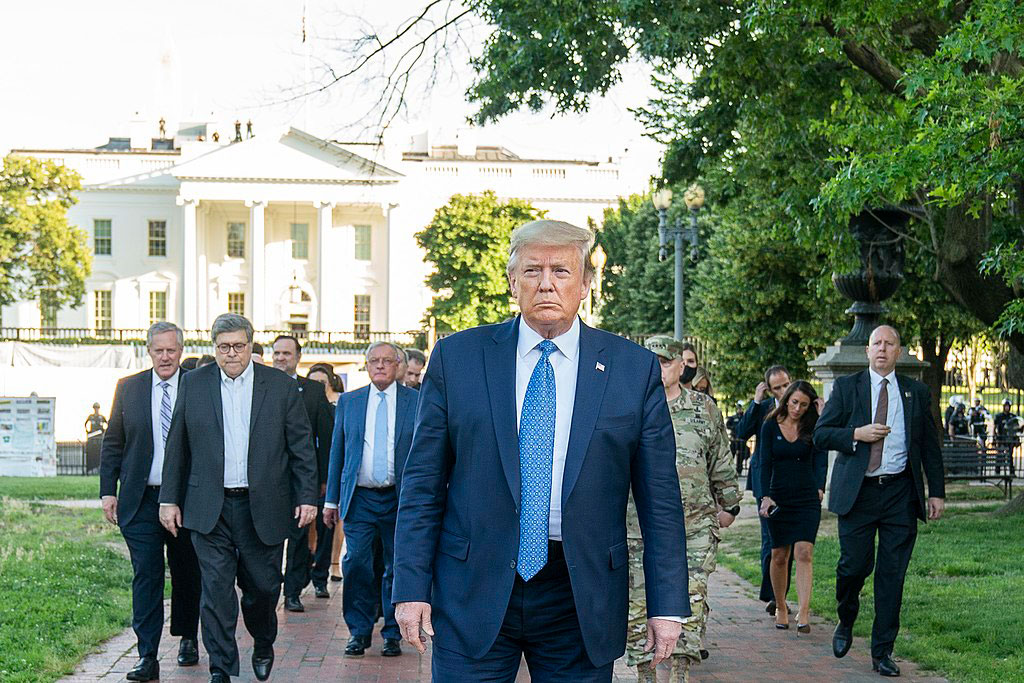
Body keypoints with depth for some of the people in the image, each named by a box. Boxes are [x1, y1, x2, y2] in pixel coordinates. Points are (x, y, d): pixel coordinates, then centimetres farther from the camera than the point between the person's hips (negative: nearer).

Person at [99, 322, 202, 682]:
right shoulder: (128, 388, 5)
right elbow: (113, 443, 9)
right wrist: (108, 490, 2)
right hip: (140, 500, 0)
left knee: (186, 573, 12)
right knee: (146, 575, -4)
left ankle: (187, 639, 32)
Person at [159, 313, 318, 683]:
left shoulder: (281, 386, 2)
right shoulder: (193, 384, 5)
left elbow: (302, 447, 4)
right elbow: (177, 447, 8)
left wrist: (307, 497, -2)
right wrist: (169, 498, 5)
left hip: (263, 507, 0)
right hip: (209, 509, 0)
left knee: (263, 586, 8)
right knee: (216, 590, -4)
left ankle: (263, 646, 36)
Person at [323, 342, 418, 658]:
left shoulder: (416, 401, 3)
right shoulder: (348, 402, 9)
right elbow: (337, 451, 11)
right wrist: (331, 499, 7)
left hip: (401, 499, -1)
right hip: (360, 498, 1)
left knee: (397, 567, 5)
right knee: (356, 564, -5)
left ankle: (392, 634, 16)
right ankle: (359, 631, 7)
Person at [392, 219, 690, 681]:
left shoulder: (636, 369, 3)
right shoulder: (456, 358, 3)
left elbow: (659, 499, 3)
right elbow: (423, 483, 3)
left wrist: (667, 606, -1)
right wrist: (411, 588, -3)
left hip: (582, 600, 0)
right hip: (473, 592, 0)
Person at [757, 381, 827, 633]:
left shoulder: (813, 428, 1)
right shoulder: (771, 426, 1)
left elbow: (821, 459, -9)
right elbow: (765, 463, -4)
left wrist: (820, 487, -27)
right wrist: (766, 496, -17)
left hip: (807, 499, -1)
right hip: (779, 498, 1)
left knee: (804, 552, -13)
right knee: (779, 556, 6)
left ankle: (803, 613, -19)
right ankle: (780, 608, 23)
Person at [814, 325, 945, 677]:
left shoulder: (917, 392, 11)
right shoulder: (846, 387, 6)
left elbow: (930, 446, 13)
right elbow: (820, 434, 2)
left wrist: (937, 492, 7)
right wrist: (857, 434, -13)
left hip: (900, 493, 1)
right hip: (858, 491, -1)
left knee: (892, 575, 1)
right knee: (854, 565, -5)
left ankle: (882, 652, 9)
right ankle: (846, 622, 26)